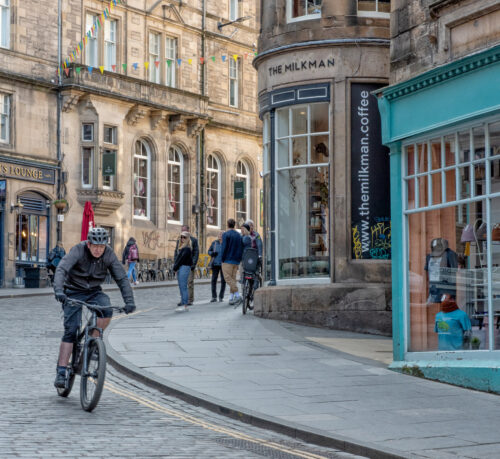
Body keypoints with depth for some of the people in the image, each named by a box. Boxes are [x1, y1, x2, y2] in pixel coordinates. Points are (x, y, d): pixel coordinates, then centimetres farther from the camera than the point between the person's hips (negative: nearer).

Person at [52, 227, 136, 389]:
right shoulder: (78, 251, -22)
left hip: (94, 292, 3)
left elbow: (122, 278, -12)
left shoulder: (109, 254, -13)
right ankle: (61, 372, -9)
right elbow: (61, 269, -34)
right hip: (74, 292, -3)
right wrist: (59, 290, -50)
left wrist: (129, 300, -25)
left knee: (107, 310, -29)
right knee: (71, 331, -12)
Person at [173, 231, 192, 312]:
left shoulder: (187, 248, -9)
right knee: (181, 287, 10)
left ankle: (184, 305, -10)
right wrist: (175, 267, 5)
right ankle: (183, 304, 13)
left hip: (184, 267, -9)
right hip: (180, 268, 9)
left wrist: (175, 267, -10)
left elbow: (182, 258, -14)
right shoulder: (181, 247, 19)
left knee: (183, 287, -10)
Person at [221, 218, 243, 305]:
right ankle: (231, 298, 6)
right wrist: (239, 260, 17)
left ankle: (237, 295, -20)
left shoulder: (226, 234, -8)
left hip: (228, 260, -7)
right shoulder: (239, 235, 11)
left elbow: (224, 248, -12)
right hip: (236, 261, 7)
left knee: (228, 278, -8)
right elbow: (241, 249, 13)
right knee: (233, 279, 9)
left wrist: (222, 259, -3)